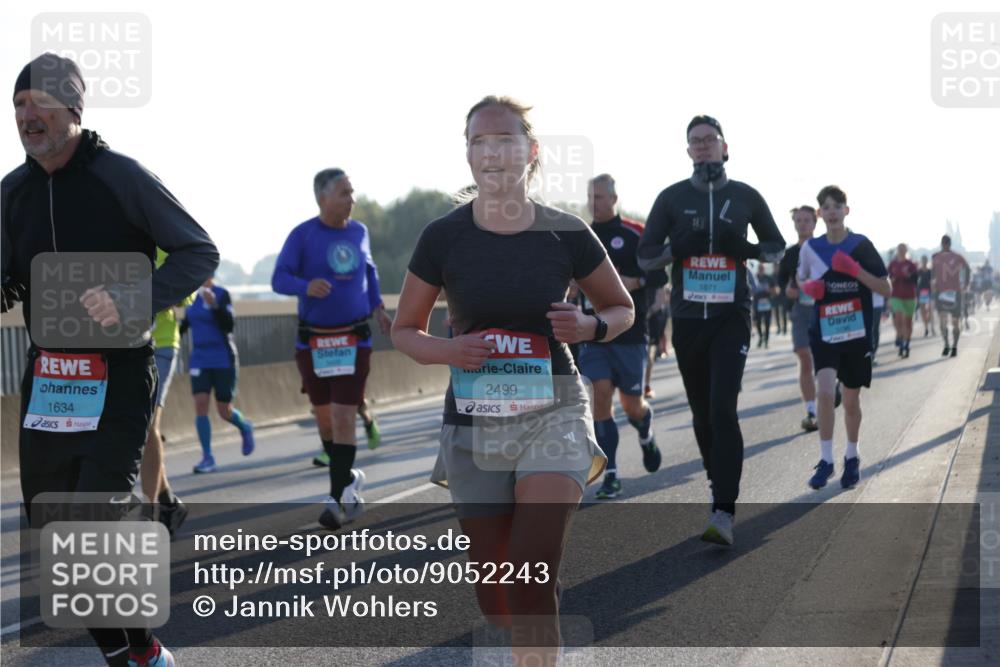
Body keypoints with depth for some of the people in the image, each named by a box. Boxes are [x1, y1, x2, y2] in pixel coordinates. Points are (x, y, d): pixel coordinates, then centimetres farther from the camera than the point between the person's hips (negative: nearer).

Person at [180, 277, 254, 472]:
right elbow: (186, 323, 20)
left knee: (224, 411, 1)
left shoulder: (222, 295, -10)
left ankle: (245, 427, 35)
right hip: (199, 359, 4)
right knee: (200, 404, -12)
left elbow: (228, 326, -19)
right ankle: (207, 457, -8)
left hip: (223, 361, -4)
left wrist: (214, 304, -30)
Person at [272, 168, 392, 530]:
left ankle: (337, 498, -9)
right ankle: (348, 478, 32)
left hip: (354, 340, 0)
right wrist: (306, 286, -30)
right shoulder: (302, 235, -5)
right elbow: (279, 279, -10)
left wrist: (377, 306, 13)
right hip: (313, 340, 0)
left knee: (343, 418, -10)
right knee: (324, 418, 10)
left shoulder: (359, 232, 5)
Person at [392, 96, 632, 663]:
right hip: (474, 420, 2)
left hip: (552, 411, -2)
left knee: (530, 585, -19)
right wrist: (448, 350, -14)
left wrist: (588, 327, -12)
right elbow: (405, 330, 8)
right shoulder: (444, 238, -4)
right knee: (495, 598, 9)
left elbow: (623, 309, 10)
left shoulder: (566, 235, -5)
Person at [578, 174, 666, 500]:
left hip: (630, 332, -3)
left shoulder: (635, 234, -3)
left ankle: (646, 437, 40)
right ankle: (610, 476, -5)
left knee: (632, 403, 4)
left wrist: (635, 282, -20)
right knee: (600, 396, -9)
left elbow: (660, 275, -4)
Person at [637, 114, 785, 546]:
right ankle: (721, 490, 28)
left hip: (731, 316, -2)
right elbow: (644, 257, 5)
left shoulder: (745, 197, 5)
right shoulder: (672, 198, 6)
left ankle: (724, 513, -20)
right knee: (702, 414, 9)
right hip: (687, 317, 2)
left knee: (723, 409, -16)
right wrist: (678, 248, -14)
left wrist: (746, 248, -7)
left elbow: (777, 247, 15)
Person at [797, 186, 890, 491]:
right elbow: (800, 281, 17)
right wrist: (808, 287, -7)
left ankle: (852, 458, 30)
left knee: (851, 400, 10)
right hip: (824, 332, 1)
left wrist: (855, 270, -21)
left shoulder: (861, 245, -6)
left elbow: (885, 289, -6)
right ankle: (826, 460, -6)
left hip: (857, 334, -1)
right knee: (825, 391, -17)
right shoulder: (810, 248, 1)